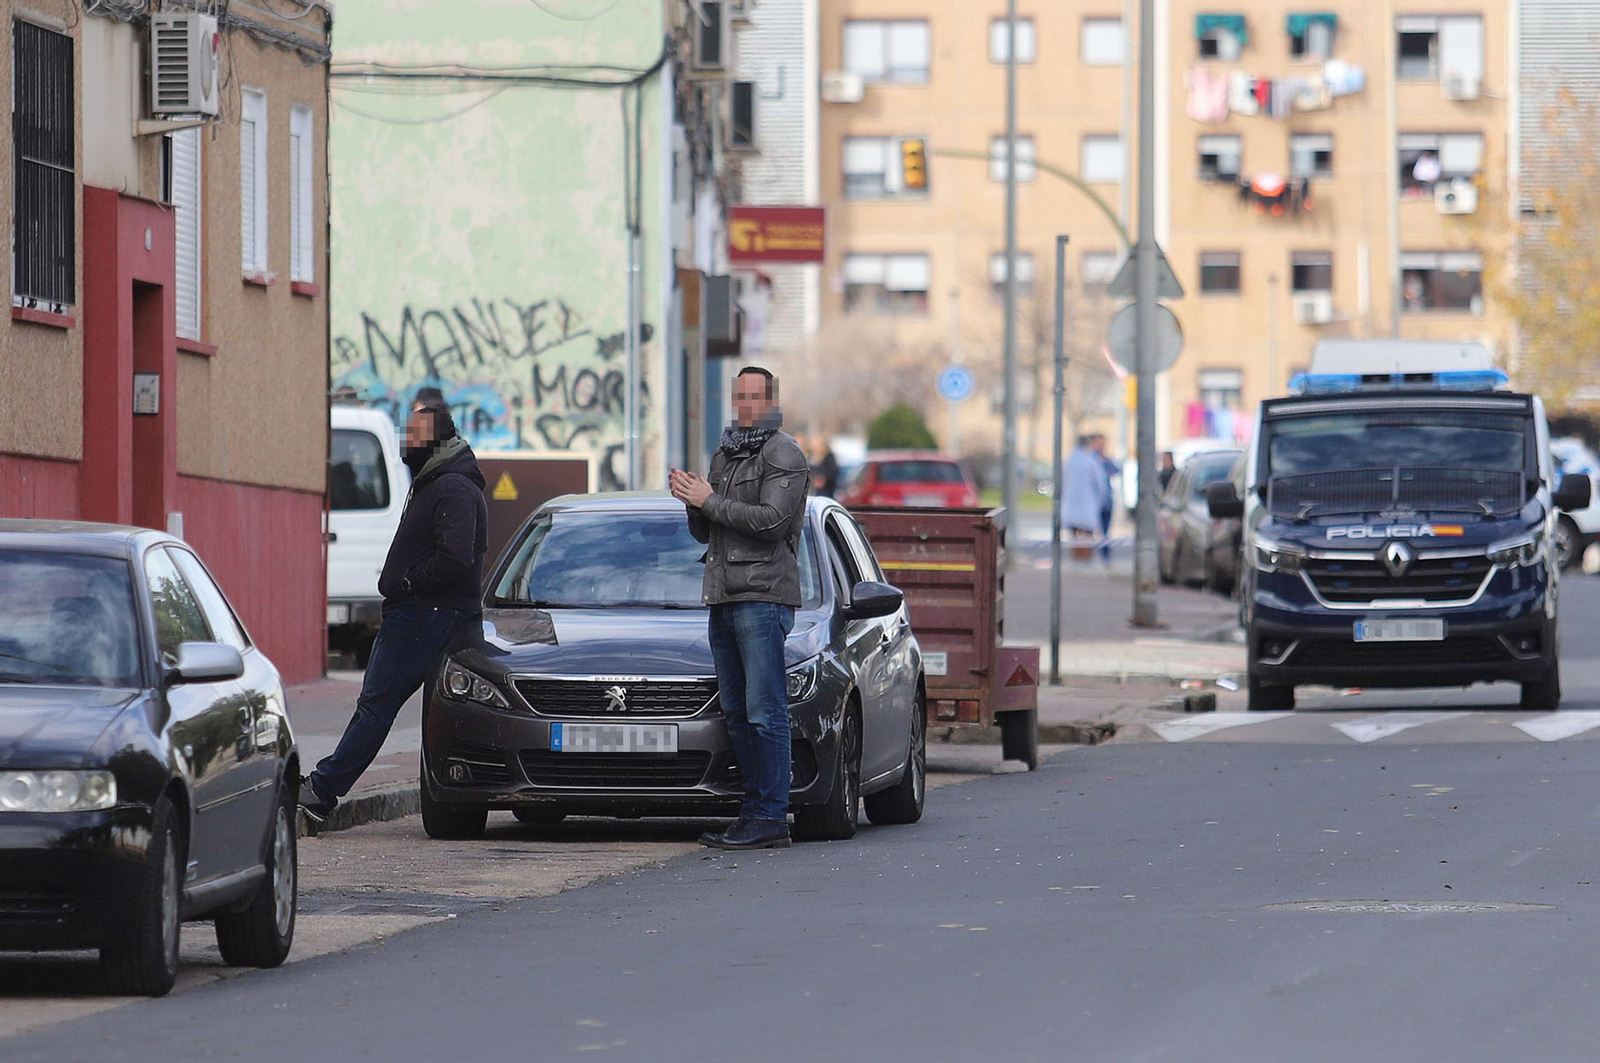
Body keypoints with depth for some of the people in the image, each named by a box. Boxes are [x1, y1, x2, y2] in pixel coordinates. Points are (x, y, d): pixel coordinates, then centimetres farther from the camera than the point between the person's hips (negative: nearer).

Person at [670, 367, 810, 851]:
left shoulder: (783, 455, -4)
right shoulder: (724, 454, 22)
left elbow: (772, 520, -17)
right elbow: (704, 532, 23)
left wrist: (710, 501, -12)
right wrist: (693, 503, 1)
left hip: (764, 596, -9)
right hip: (724, 597, 9)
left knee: (765, 711, -11)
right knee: (737, 713, 7)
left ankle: (770, 819, -12)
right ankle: (755, 807, 10)